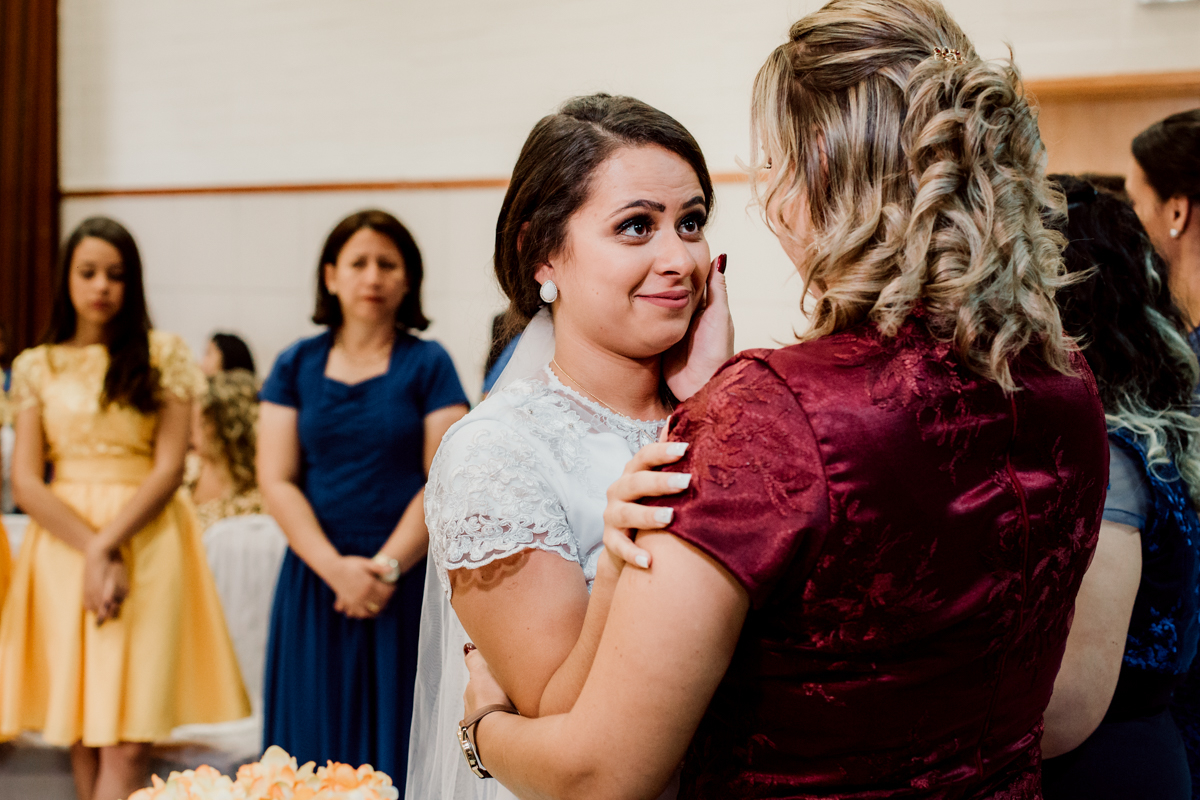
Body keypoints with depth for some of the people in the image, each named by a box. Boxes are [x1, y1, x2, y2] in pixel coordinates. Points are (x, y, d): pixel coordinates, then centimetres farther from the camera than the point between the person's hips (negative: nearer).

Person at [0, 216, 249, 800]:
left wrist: (107, 545, -12)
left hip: (146, 545, -2)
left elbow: (170, 467, -1)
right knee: (80, 735, 3)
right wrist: (90, 551, -12)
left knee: (126, 742, -9)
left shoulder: (165, 354, 5)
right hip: (63, 547, 2)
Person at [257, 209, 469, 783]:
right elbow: (275, 481, 1)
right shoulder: (296, 366, 7)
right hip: (317, 580, 2)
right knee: (317, 741, 4)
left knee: (394, 746, 1)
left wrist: (387, 567, -13)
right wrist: (337, 568, -11)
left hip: (406, 581, -2)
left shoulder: (429, 364, 3)